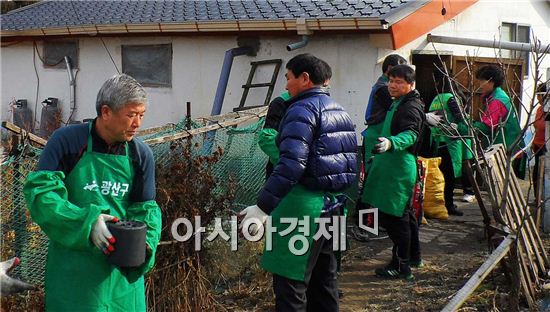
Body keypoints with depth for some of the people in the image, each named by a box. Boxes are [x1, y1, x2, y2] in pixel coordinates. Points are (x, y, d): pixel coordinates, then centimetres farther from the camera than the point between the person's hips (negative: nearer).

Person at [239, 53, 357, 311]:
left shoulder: (302, 110, -12)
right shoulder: (338, 111, 16)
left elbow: (291, 165, -23)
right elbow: (346, 159, 18)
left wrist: (262, 207, -22)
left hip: (302, 206, -9)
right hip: (331, 204, 9)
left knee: (290, 283, -6)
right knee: (323, 280, 16)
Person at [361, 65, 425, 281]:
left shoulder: (411, 107, -16)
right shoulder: (398, 103, 16)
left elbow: (410, 134, -33)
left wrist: (390, 143, -52)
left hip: (399, 170, -11)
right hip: (392, 167, 11)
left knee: (394, 216, -8)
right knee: (404, 213, 20)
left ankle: (401, 267, -1)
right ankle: (413, 257, 34)